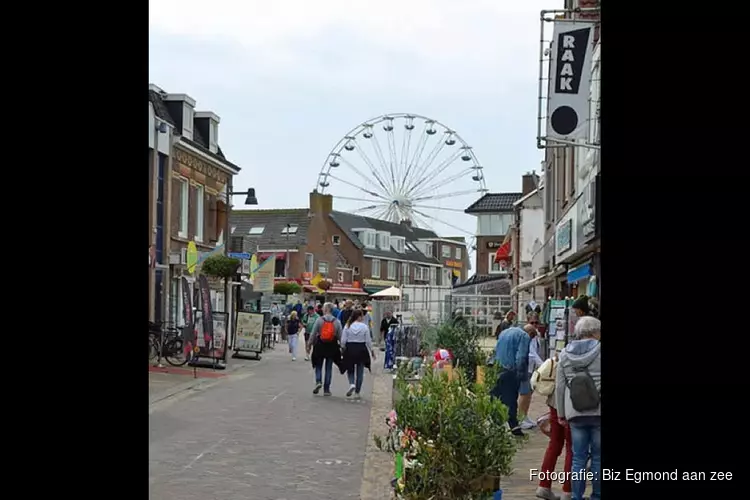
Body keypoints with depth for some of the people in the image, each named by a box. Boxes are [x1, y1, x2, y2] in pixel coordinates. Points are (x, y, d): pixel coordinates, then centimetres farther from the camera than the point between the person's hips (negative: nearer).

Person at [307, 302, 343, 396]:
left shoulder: (319, 320, -6)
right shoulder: (337, 322, 0)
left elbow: (313, 333, -3)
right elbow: (340, 336, 2)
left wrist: (310, 343, 9)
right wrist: (342, 346, 12)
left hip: (320, 346, -1)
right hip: (332, 346, 2)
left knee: (318, 366, 13)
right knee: (329, 368, 8)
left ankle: (318, 381, -13)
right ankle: (326, 389, 9)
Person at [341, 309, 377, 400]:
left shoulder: (347, 326, -4)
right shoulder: (364, 327, -8)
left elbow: (343, 341, -3)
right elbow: (368, 341, -5)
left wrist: (343, 348, 15)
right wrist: (372, 351, 9)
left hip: (350, 349, 1)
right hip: (361, 349, -1)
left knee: (350, 369, 18)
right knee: (360, 372, 10)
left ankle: (352, 384, -10)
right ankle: (357, 393, 12)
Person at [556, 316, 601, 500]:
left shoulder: (565, 354, 9)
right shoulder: (598, 350, -4)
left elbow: (559, 386, 9)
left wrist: (561, 413, 15)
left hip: (575, 413, 3)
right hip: (598, 412, -3)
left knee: (578, 458, 7)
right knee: (598, 457, 5)